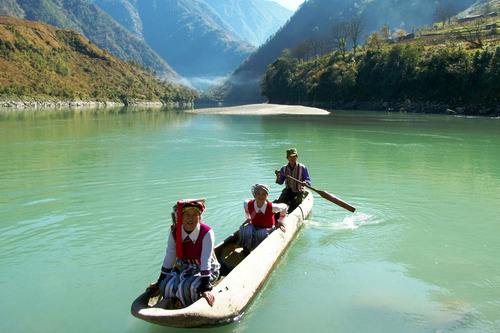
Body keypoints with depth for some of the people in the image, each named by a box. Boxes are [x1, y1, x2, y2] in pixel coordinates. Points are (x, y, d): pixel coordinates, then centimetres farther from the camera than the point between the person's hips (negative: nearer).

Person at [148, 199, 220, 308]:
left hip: (204, 271, -4)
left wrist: (205, 288, -31)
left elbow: (206, 262, -27)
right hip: (182, 269, 4)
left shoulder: (207, 233, -22)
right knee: (167, 285, -21)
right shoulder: (175, 232, -9)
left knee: (188, 286, -29)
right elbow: (169, 259, -3)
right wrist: (160, 282, 0)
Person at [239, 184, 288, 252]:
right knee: (245, 229, -31)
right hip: (254, 227, 2)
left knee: (261, 234, -37)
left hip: (268, 229, -2)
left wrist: (280, 221, -1)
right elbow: (245, 203, 9)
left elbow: (285, 207, -9)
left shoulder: (271, 207, -27)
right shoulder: (249, 205, -19)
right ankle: (246, 249, -8)